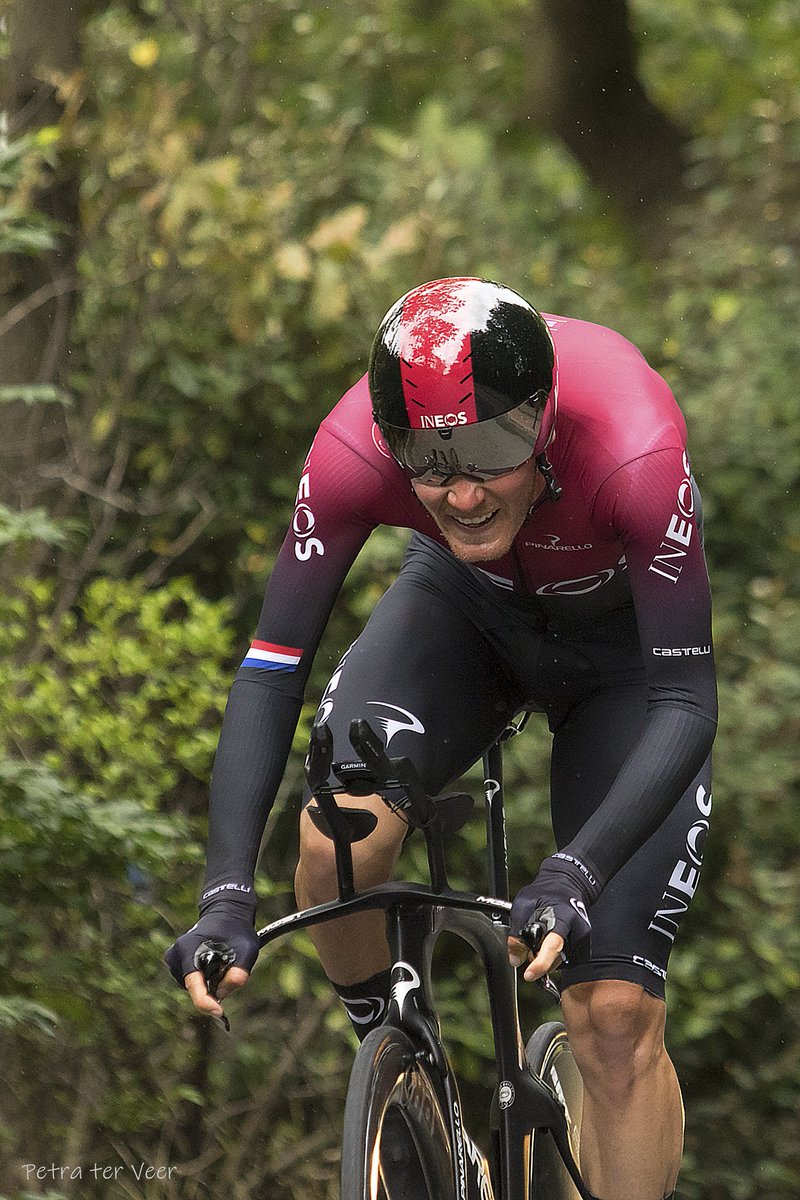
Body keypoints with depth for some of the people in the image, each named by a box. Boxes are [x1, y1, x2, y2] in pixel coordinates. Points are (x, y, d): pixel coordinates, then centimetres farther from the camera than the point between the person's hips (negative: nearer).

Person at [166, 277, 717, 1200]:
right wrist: (226, 893, -37)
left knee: (615, 1014, -9)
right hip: (464, 605, 2)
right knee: (336, 844, -26)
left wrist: (574, 876, -50)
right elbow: (271, 672, -27)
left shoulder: (633, 452, -41)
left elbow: (686, 702, -37)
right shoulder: (354, 449, -34)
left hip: (624, 645, -2)